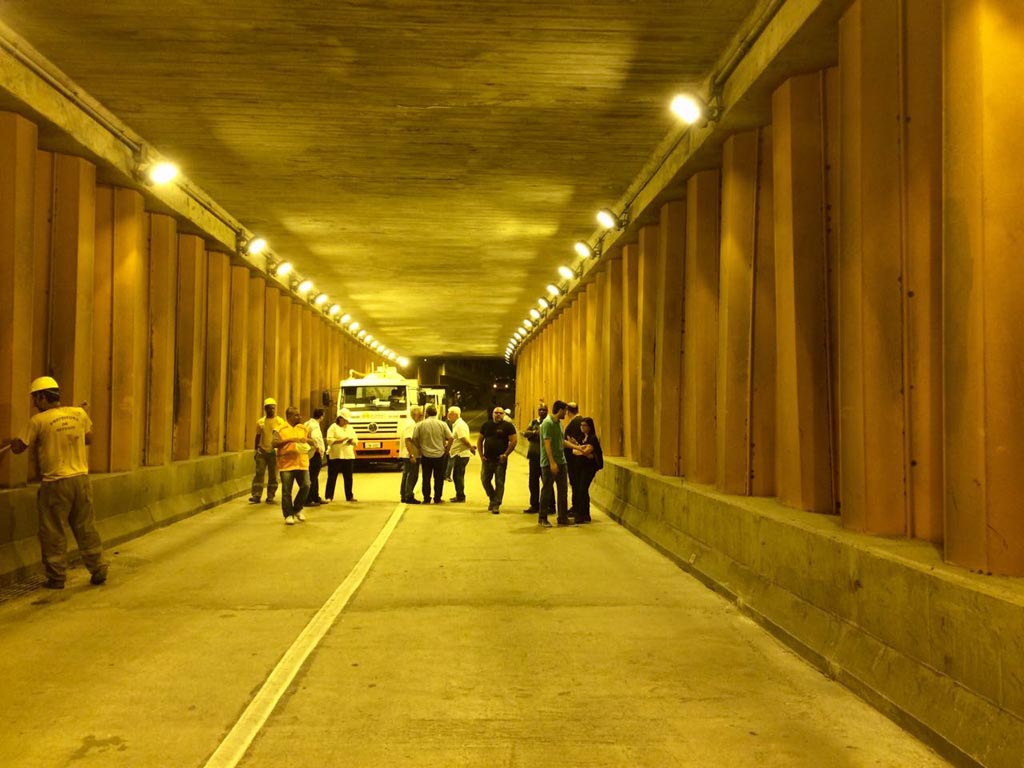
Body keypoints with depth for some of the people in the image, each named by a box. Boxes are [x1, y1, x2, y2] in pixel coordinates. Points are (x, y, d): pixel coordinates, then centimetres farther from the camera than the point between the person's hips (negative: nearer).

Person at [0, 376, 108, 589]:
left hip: (55, 482, -4)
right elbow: (88, 438, 15)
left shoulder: (38, 420, -9)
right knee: (86, 528, 12)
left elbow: (19, 448, -1)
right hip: (81, 478, 4)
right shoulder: (79, 413, 2)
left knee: (52, 532, 7)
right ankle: (99, 570, 15)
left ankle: (56, 577, 13)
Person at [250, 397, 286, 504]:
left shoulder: (280, 421, -1)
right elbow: (258, 436, 13)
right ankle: (256, 496, -2)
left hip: (274, 452, -1)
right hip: (262, 451, 1)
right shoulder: (260, 422, 6)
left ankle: (270, 497, 10)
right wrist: (256, 450, 11)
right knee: (259, 473, -3)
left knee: (273, 475, 4)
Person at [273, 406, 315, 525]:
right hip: (286, 465, -4)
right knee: (286, 491, -2)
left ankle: (297, 509, 20)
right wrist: (290, 440, -24)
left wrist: (306, 440, -6)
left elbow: (312, 442, 17)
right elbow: (274, 443, -14)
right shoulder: (280, 429, 0)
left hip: (302, 464, 4)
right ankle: (288, 515, 10)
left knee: (305, 486, -2)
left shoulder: (303, 428, 14)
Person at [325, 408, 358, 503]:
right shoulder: (333, 427, -2)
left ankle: (349, 496, 14)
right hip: (335, 456, -5)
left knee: (348, 477, 6)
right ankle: (328, 497, 4)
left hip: (348, 456, 5)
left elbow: (356, 440, 15)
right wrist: (340, 440, -22)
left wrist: (352, 441, -8)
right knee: (332, 477, -1)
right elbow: (329, 440, -12)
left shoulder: (350, 428, 15)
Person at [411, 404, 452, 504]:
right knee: (439, 478, 9)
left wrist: (419, 449, 11)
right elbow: (450, 438, -7)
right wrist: (446, 449, 7)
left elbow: (414, 438, -4)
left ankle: (426, 499, 11)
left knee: (426, 478, 9)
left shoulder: (420, 424, -4)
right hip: (439, 455, 0)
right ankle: (437, 499, 11)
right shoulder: (442, 424, -4)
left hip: (425, 455, 0)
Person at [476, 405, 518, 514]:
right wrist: (481, 455, 5)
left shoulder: (508, 426, -4)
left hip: (500, 460, -4)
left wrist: (505, 454, -14)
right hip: (487, 459, 4)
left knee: (499, 483, -1)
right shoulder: (486, 425, 10)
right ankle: (492, 498, 29)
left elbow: (513, 441, -9)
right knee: (485, 480, 9)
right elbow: (480, 440, 15)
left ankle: (496, 504, 4)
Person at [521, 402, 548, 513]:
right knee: (533, 481, 8)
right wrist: (536, 432, -14)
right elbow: (525, 433, 0)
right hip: (534, 455, 5)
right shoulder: (534, 422, 14)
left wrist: (532, 435, -16)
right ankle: (534, 505, 17)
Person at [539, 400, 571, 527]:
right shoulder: (547, 423, -14)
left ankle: (563, 517, 17)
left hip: (561, 462, 9)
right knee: (547, 491, 0)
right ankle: (542, 518, 10)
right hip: (549, 463, -9)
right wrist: (552, 463, -24)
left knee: (563, 491, 9)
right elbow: (547, 444, -19)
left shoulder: (558, 423, 13)